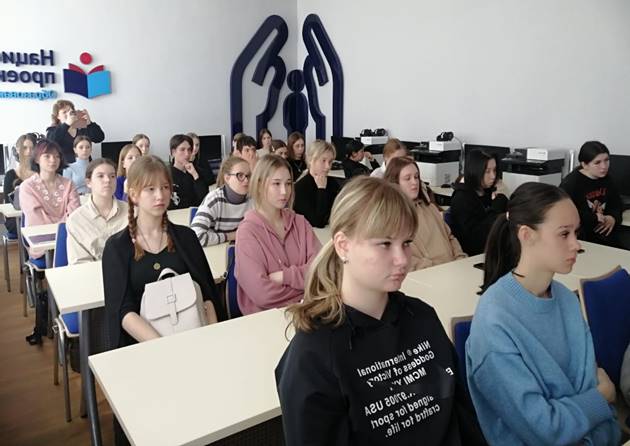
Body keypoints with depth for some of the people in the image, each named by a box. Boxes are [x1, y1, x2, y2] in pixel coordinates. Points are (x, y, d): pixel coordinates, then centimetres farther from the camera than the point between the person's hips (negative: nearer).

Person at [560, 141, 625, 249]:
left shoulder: (606, 179, 12)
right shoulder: (570, 183, -13)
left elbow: (616, 204, 23)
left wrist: (613, 218, -1)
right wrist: (595, 218, -11)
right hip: (580, 237, -6)